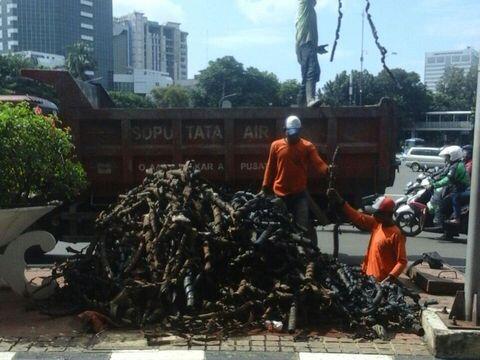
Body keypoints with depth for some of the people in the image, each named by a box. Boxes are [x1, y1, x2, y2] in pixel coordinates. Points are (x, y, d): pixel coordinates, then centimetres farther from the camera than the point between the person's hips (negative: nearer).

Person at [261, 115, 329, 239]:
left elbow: (318, 164, -13)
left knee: (303, 227, -6)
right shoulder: (276, 145, 4)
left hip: (299, 194, -2)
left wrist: (327, 170, -35)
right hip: (279, 194, 2)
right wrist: (264, 188, 6)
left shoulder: (308, 146, 0)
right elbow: (270, 168, 8)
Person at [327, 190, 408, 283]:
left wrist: (390, 278, -28)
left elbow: (402, 261, -18)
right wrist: (340, 202, 0)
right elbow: (358, 217, 8)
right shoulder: (375, 224, 2)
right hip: (369, 277, 8)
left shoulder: (397, 234, -18)